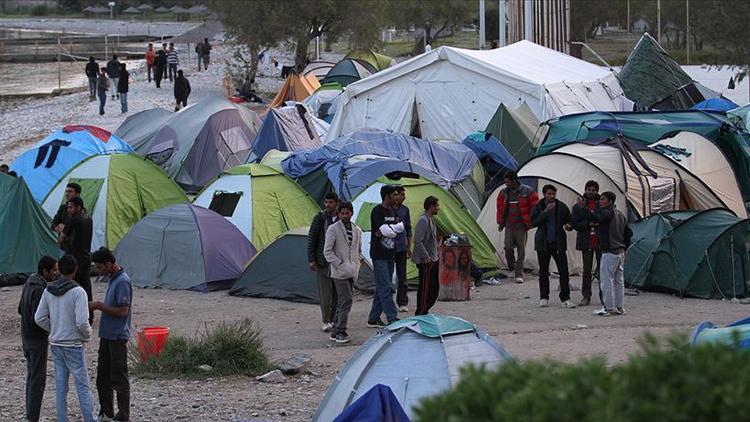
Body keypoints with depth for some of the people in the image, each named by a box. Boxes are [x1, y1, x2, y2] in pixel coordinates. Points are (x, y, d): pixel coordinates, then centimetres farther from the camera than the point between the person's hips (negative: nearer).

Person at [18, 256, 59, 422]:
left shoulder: (29, 283, 8)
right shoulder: (39, 289, -22)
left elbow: (21, 310, 17)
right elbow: (37, 319, -26)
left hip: (27, 338, 10)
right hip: (37, 339, -10)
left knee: (32, 376, 15)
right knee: (38, 379, -4)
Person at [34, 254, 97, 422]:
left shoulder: (48, 291, 1)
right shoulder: (77, 292, -17)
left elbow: (39, 318, 2)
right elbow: (82, 321, -23)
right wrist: (87, 335, -3)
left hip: (55, 344, 6)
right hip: (73, 345, -5)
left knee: (60, 385, 10)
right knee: (82, 385, 1)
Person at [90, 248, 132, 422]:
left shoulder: (122, 282, -18)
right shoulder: (112, 279, 12)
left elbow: (122, 311, -22)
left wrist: (99, 306, -15)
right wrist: (98, 306, 4)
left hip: (118, 336, -10)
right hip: (107, 335, 10)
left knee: (118, 378, -3)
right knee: (102, 376, 14)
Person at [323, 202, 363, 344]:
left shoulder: (357, 230, 11)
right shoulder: (333, 229, -6)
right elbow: (327, 251, -8)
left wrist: (357, 265, 7)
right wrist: (340, 265, -14)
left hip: (352, 272, 6)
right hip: (339, 272, -6)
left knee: (342, 302, 11)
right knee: (346, 300, -14)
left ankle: (335, 332, 18)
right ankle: (340, 332, -12)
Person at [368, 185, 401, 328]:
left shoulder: (392, 211, 14)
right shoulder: (377, 211, -12)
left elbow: (393, 232, 8)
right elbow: (384, 230, -19)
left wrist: (382, 232, -11)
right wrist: (399, 227, -6)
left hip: (389, 255, 8)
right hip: (379, 255, -8)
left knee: (381, 288, 10)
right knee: (385, 288, -10)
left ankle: (373, 319, 16)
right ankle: (392, 319, -13)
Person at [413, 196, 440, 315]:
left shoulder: (431, 220, 14)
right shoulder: (423, 221, -18)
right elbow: (418, 241, -23)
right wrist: (425, 257, -20)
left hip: (433, 260, 10)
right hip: (425, 261, -10)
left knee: (434, 287, 13)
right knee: (425, 288, -5)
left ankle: (424, 311, 21)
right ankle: (420, 313, 2)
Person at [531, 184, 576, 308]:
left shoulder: (562, 207, 4)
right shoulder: (538, 207, 1)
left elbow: (569, 220, 14)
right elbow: (534, 222, -11)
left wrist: (567, 225, -10)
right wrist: (545, 211, -20)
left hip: (558, 243, 0)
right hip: (543, 244, 0)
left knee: (563, 271, -6)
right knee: (543, 271, 6)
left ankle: (565, 299, -1)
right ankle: (544, 298, 17)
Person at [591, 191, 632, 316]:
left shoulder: (607, 212, -13)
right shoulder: (620, 214, 16)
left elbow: (595, 218, -32)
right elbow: (629, 233, 21)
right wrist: (625, 248, 26)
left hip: (609, 253, -10)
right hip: (620, 252, 10)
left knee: (606, 280, -5)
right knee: (619, 280, 13)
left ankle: (609, 308, -4)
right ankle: (620, 307, 18)